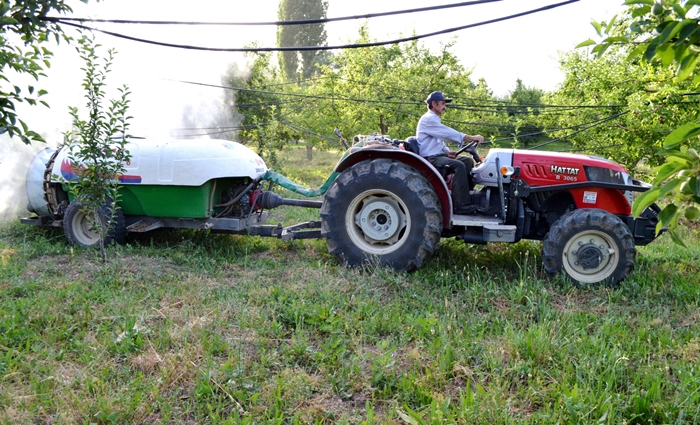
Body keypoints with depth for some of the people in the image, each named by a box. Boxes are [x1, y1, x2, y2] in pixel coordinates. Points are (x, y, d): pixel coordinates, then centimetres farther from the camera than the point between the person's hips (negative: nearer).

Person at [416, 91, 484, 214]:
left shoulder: (434, 120, 21)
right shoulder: (428, 119, -14)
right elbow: (449, 133, -21)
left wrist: (447, 151, 2)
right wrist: (473, 138, -20)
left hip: (438, 155, 11)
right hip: (430, 158, -11)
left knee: (468, 161, 6)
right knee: (459, 165, -28)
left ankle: (467, 194, 5)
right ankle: (460, 205, -28)